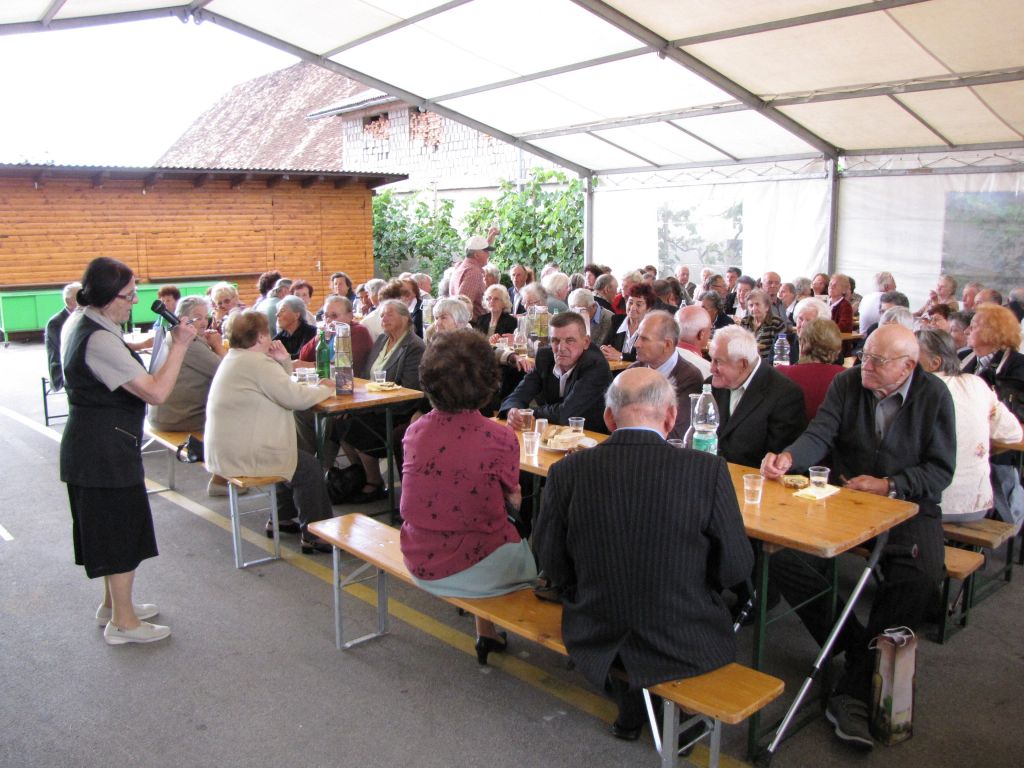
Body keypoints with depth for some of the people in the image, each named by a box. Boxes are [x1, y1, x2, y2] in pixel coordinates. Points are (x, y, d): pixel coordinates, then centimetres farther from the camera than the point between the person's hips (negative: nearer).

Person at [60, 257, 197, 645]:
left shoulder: (78, 321, 7)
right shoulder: (99, 341, -25)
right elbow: (157, 391, -28)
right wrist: (179, 344, -22)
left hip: (91, 443, 10)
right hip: (106, 447, -10)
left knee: (110, 524, 20)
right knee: (122, 526, 1)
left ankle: (113, 602, 35)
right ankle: (122, 621, 13)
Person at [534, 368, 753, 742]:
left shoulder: (567, 471, -14)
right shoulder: (708, 470, -19)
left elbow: (551, 563, -3)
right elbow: (735, 568, -9)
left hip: (595, 640, 2)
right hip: (684, 646, -1)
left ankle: (630, 709, 38)